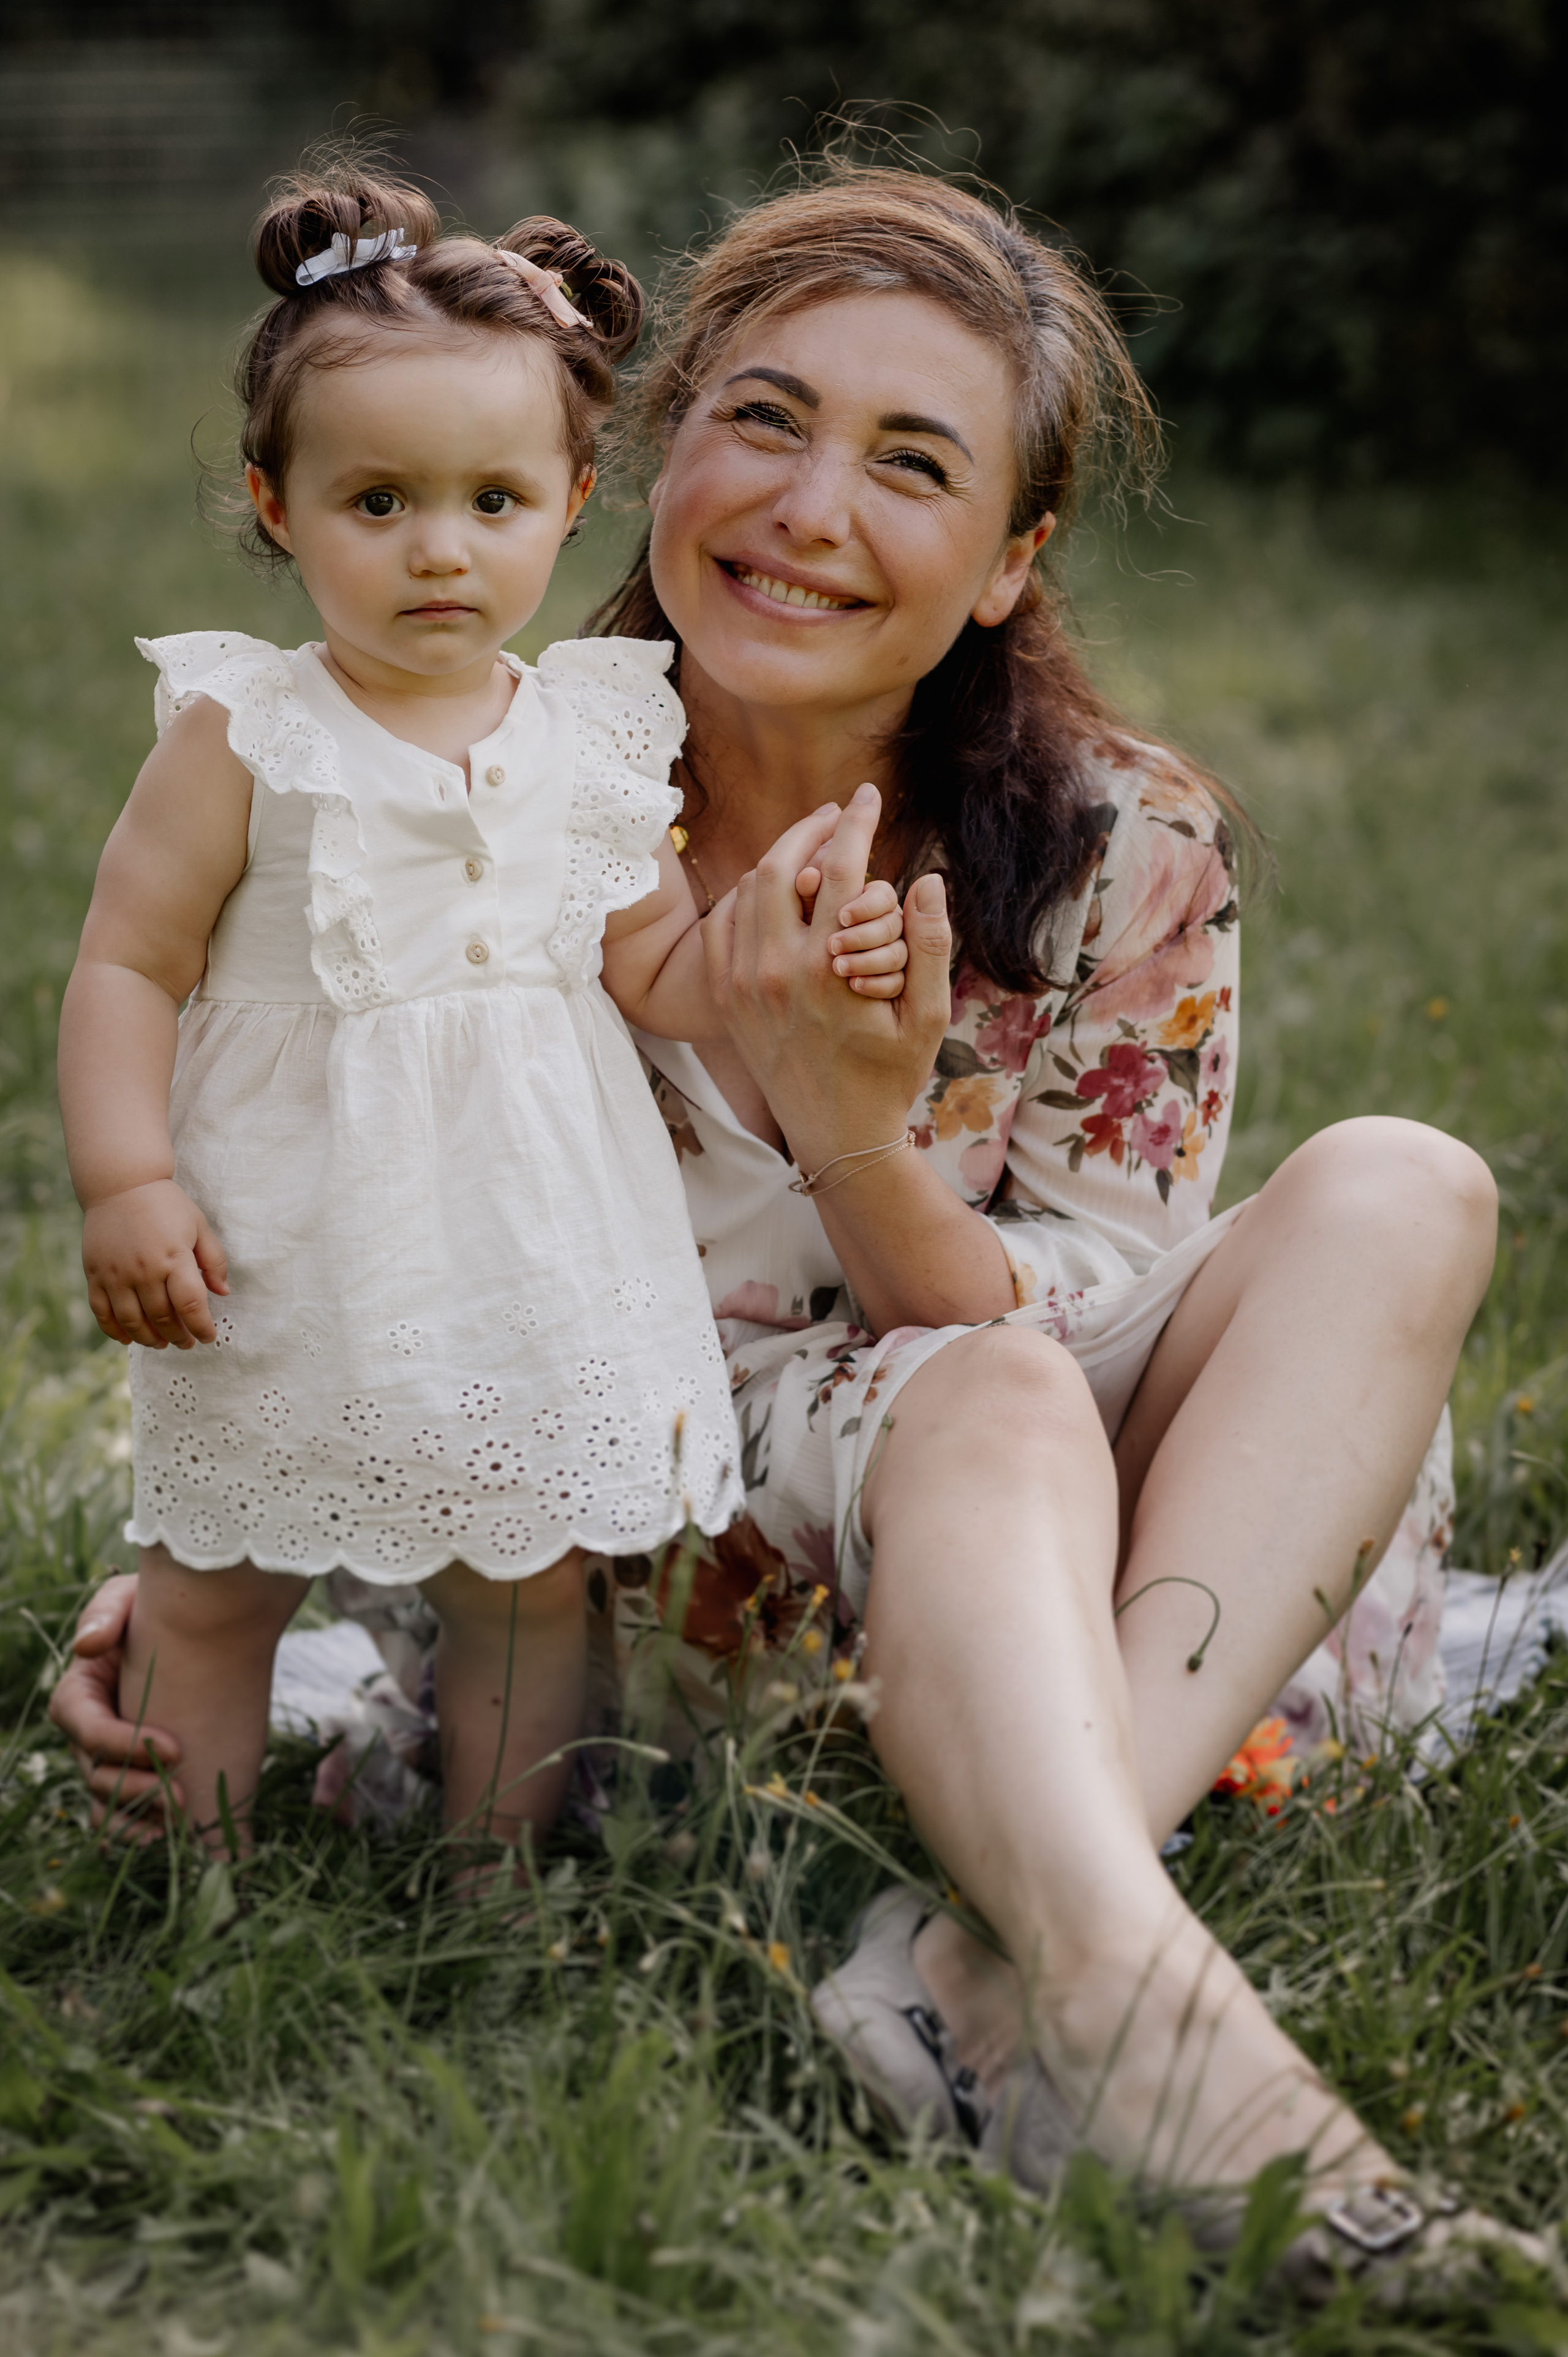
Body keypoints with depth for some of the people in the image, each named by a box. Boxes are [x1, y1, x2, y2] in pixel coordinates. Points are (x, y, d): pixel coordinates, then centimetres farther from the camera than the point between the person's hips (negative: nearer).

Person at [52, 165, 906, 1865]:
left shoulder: (593, 738, 3)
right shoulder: (244, 739, -9)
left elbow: (658, 971, 11)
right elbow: (128, 964, -6)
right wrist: (126, 1182, -14)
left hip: (529, 1256, 3)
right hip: (290, 1252, -3)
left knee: (530, 1587, 11)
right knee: (212, 1586, 8)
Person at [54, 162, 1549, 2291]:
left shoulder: (1127, 854, -7)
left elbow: (1106, 1364, -9)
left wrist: (854, 1136, -28)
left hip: (1106, 1637, 2)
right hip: (638, 1611, -2)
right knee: (962, 1406, -32)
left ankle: (1006, 1963, -37)